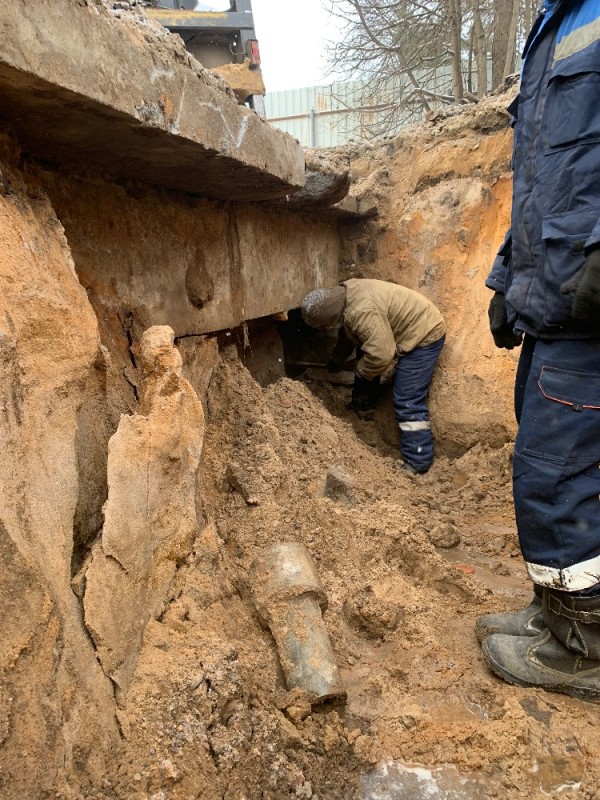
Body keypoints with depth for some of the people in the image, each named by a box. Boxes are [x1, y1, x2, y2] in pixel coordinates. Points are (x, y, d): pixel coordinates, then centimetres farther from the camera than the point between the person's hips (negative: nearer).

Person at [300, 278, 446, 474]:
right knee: (364, 353, 25)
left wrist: (360, 372, -12)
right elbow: (348, 334, 20)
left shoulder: (362, 312, -32)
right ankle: (363, 402, 44)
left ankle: (417, 463, -6)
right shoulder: (346, 295, 1)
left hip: (425, 336, -10)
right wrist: (336, 361, 33)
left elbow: (380, 354, -32)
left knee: (407, 401, -13)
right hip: (413, 328, 10)